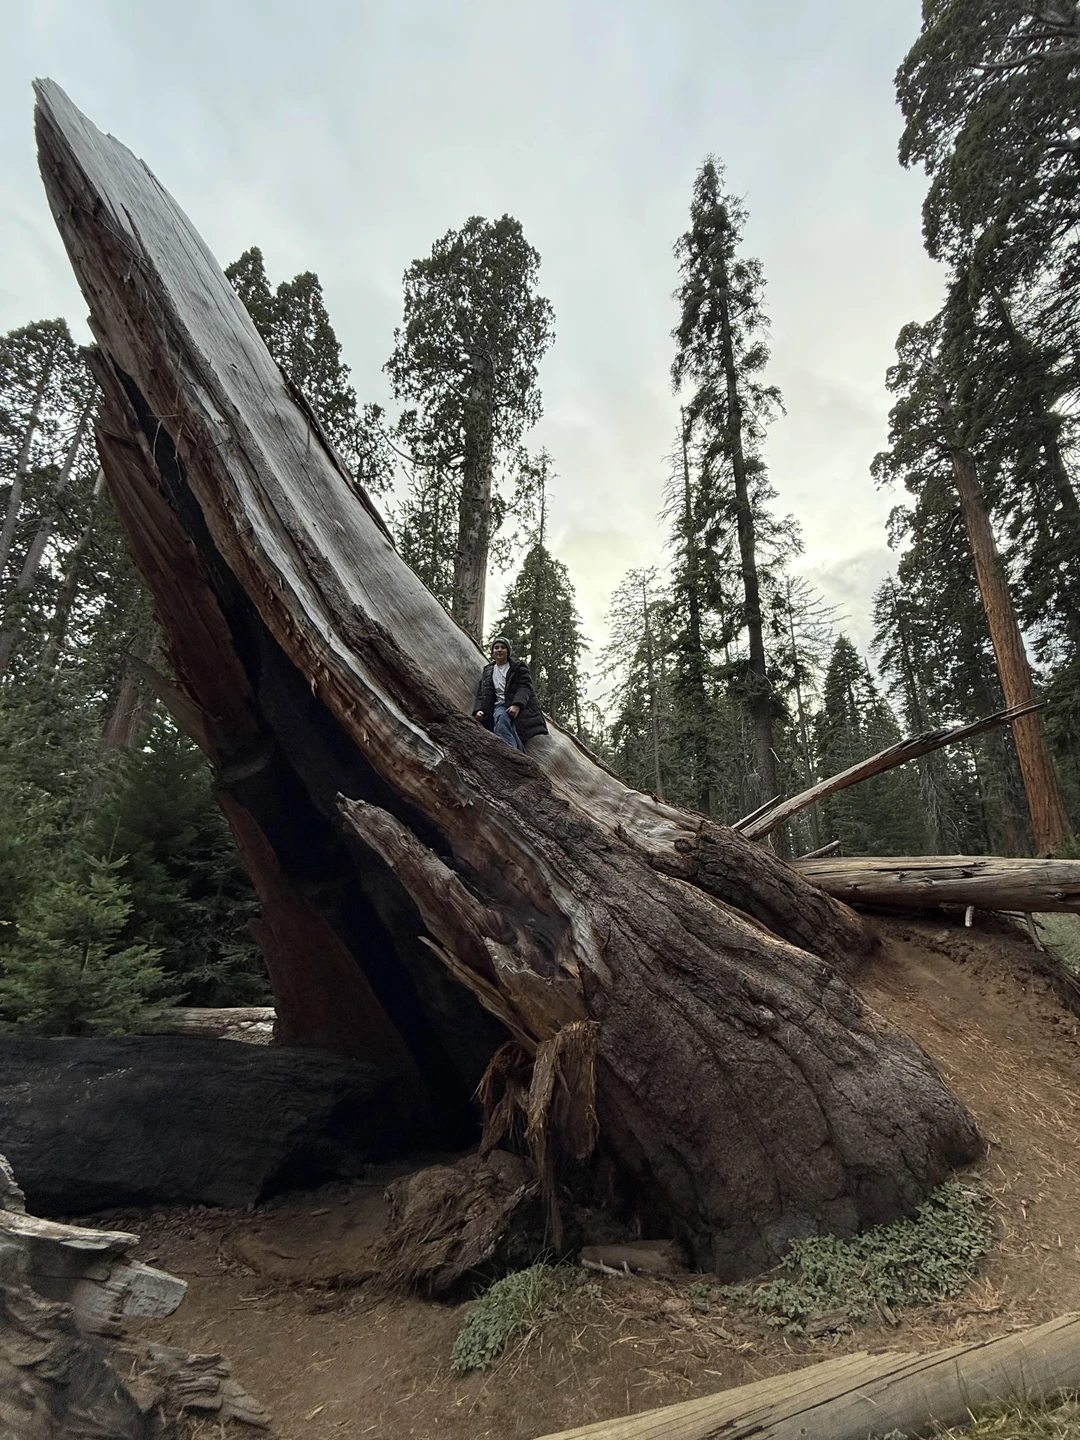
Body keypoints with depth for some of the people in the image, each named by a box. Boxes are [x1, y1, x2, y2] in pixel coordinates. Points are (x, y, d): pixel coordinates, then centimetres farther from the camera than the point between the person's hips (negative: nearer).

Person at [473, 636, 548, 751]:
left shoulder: (518, 667, 16)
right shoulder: (487, 672, 26)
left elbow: (525, 687, 1)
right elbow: (481, 694, 23)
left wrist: (517, 705, -18)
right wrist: (478, 710, 1)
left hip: (518, 706, -2)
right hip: (500, 705, 2)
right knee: (501, 716, -37)